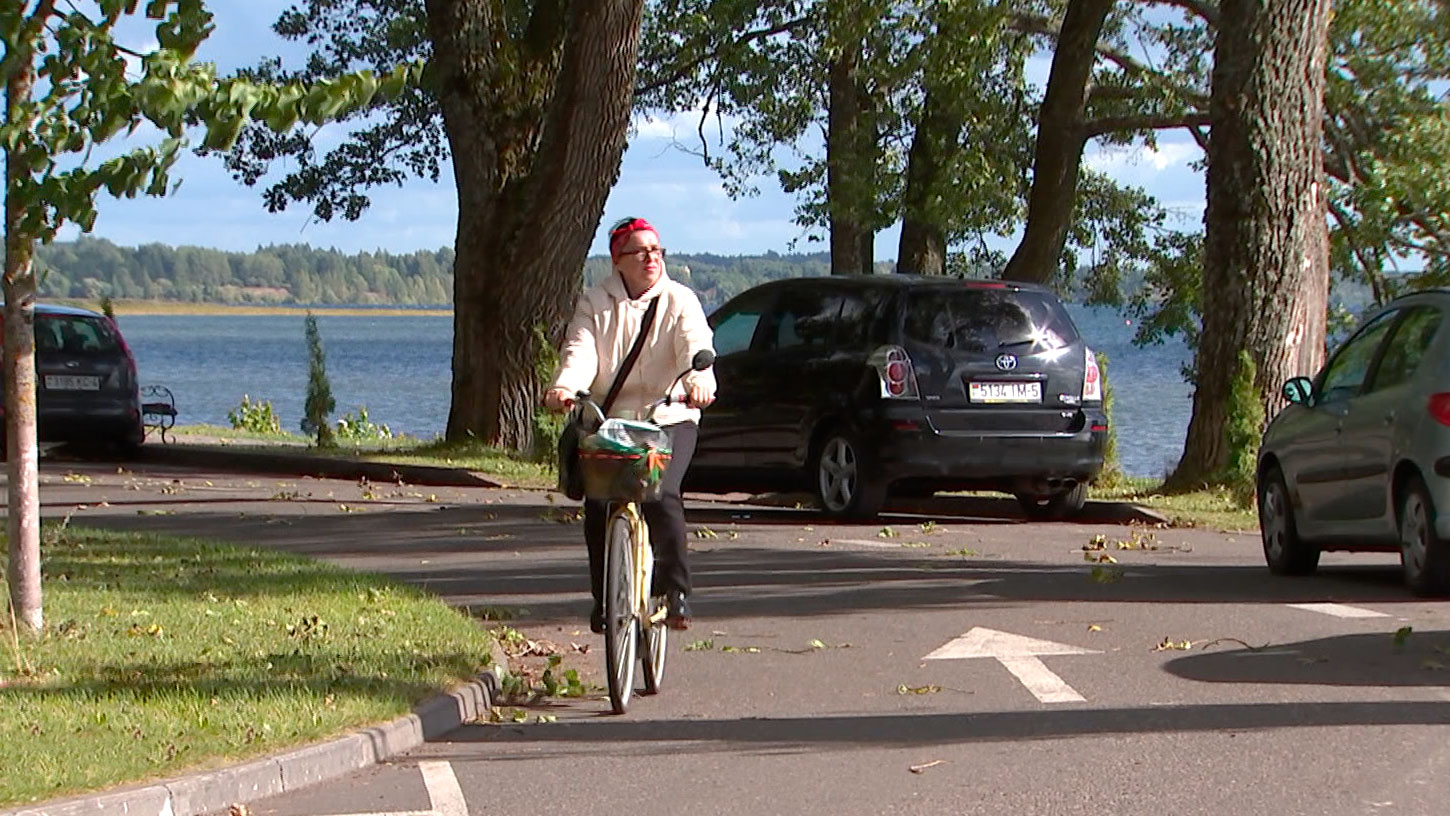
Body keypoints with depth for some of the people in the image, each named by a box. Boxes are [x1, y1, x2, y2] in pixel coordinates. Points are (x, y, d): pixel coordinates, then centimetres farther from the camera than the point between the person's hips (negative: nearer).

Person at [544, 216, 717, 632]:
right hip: (609, 420, 2)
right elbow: (580, 350, -6)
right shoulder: (595, 304, 8)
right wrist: (564, 386, -29)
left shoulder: (679, 301, 3)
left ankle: (675, 589, -11)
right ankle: (604, 598, 9)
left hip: (671, 419, -2)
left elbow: (695, 344, -14)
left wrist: (699, 381, -37)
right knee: (597, 505, -10)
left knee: (662, 495, -24)